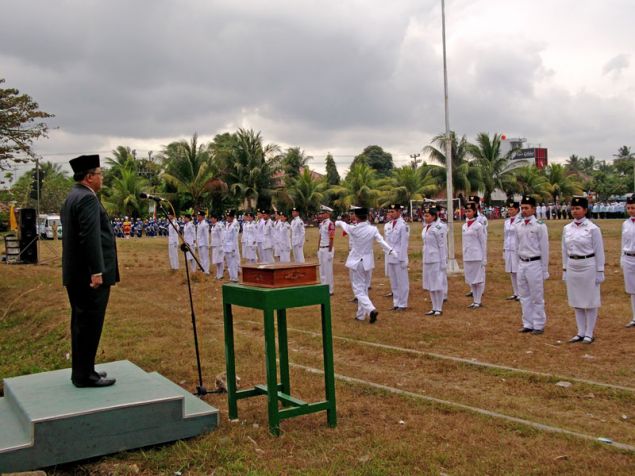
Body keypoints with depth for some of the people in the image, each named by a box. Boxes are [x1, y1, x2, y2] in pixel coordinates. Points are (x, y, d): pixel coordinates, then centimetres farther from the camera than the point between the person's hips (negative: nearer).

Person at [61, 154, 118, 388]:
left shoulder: (72, 197, 17)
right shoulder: (87, 198, -15)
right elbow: (90, 237, -24)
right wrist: (97, 271, -25)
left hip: (76, 274, 11)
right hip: (90, 275, -11)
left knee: (81, 323, 15)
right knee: (89, 324, -4)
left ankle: (81, 371, 24)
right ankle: (85, 375, 1)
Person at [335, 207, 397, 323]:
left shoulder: (352, 229, -12)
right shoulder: (373, 230, -8)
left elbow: (342, 224, 8)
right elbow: (382, 241, -20)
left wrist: (336, 222, 29)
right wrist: (391, 251, -23)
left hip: (356, 262, -3)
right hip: (367, 262, 3)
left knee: (358, 289, 0)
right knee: (364, 287, 17)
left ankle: (371, 309, -22)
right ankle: (361, 314, 24)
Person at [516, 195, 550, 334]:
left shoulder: (540, 226, -10)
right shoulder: (518, 225, 5)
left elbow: (545, 249, -7)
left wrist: (545, 270, -6)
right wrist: (519, 263, 14)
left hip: (535, 264, -6)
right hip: (521, 264, 6)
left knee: (537, 297, 4)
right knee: (524, 297, 12)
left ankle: (539, 325, 14)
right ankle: (528, 324, 22)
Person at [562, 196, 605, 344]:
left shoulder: (593, 228, -9)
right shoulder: (567, 228, 5)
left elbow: (599, 251, -6)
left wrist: (600, 272, -7)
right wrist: (564, 269, 11)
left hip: (588, 267, -5)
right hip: (572, 267, 5)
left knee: (590, 301, 4)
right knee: (576, 302, 10)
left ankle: (589, 334, 13)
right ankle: (581, 332, 20)